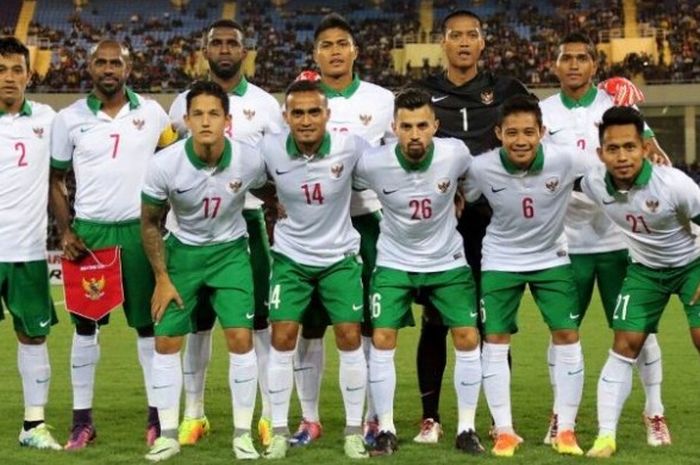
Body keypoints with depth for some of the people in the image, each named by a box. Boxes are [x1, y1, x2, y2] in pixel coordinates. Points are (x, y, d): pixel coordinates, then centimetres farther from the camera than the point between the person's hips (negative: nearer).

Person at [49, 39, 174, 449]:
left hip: (140, 231, 0)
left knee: (149, 324, 5)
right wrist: (65, 232, -4)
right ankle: (83, 420, 8)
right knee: (86, 326, 3)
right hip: (90, 231, 0)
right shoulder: (70, 119, 1)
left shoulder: (152, 113, 3)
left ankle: (159, 415, 12)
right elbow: (55, 181, 6)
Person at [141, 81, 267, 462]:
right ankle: (168, 434, 12)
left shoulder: (250, 161, -21)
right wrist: (162, 279, -6)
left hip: (230, 250, 0)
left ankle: (243, 434, 4)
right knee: (166, 341, -1)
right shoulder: (164, 165, -21)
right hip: (182, 250, 1)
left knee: (241, 338, -10)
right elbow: (150, 222, -6)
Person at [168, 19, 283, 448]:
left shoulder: (265, 105, 4)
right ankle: (194, 414, 16)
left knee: (261, 319, 0)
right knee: (198, 320, 7)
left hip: (248, 219, -1)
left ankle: (272, 415, 5)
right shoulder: (185, 103, 6)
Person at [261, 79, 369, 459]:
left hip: (340, 256, 0)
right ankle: (279, 430, 8)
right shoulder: (270, 150, -17)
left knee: (349, 338, -3)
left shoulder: (350, 147, -19)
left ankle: (354, 429, 11)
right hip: (291, 257, 0)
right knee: (282, 339, -4)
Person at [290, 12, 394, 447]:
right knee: (310, 324, 4)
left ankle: (375, 418, 10)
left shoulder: (382, 100, 4)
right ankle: (310, 418, 14)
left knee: (372, 323, 1)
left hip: (366, 221, 0)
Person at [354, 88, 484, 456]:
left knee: (468, 338, -4)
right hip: (394, 262, -1)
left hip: (447, 260, 1)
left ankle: (466, 428, 9)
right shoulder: (371, 164, -24)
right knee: (382, 340, -8)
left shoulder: (456, 154, -21)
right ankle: (386, 429, 6)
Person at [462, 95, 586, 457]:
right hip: (501, 260, 0)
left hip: (552, 258, 0)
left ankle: (565, 430, 9)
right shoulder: (481, 168, -23)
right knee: (495, 340, -2)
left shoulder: (565, 162, -25)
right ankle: (504, 432, 9)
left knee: (567, 336, -3)